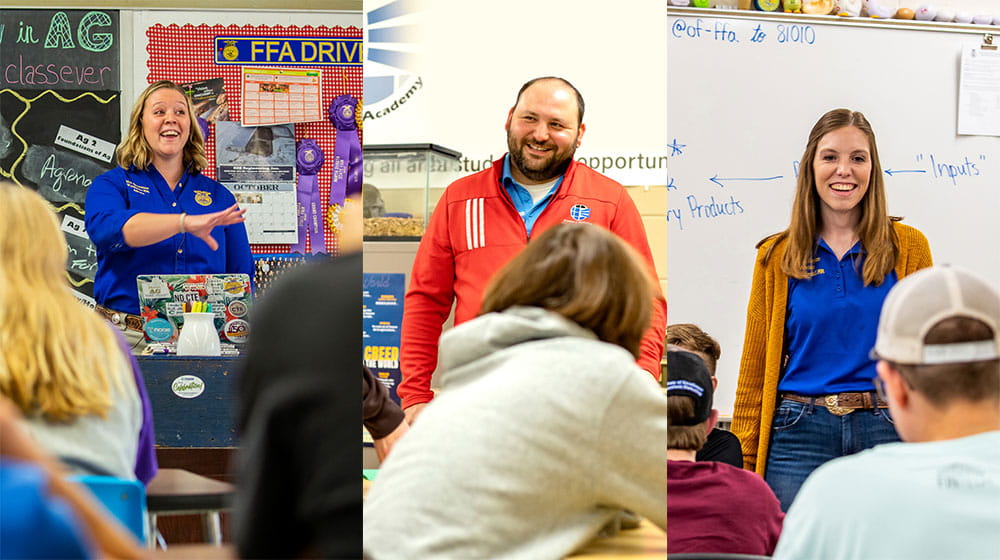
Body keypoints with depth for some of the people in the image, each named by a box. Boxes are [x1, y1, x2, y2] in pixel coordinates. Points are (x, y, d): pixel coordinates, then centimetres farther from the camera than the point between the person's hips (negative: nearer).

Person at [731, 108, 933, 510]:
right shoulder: (777, 256, 7)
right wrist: (744, 463, 4)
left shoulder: (908, 247, 6)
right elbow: (754, 370, 8)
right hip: (799, 432, 0)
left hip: (886, 432, 0)